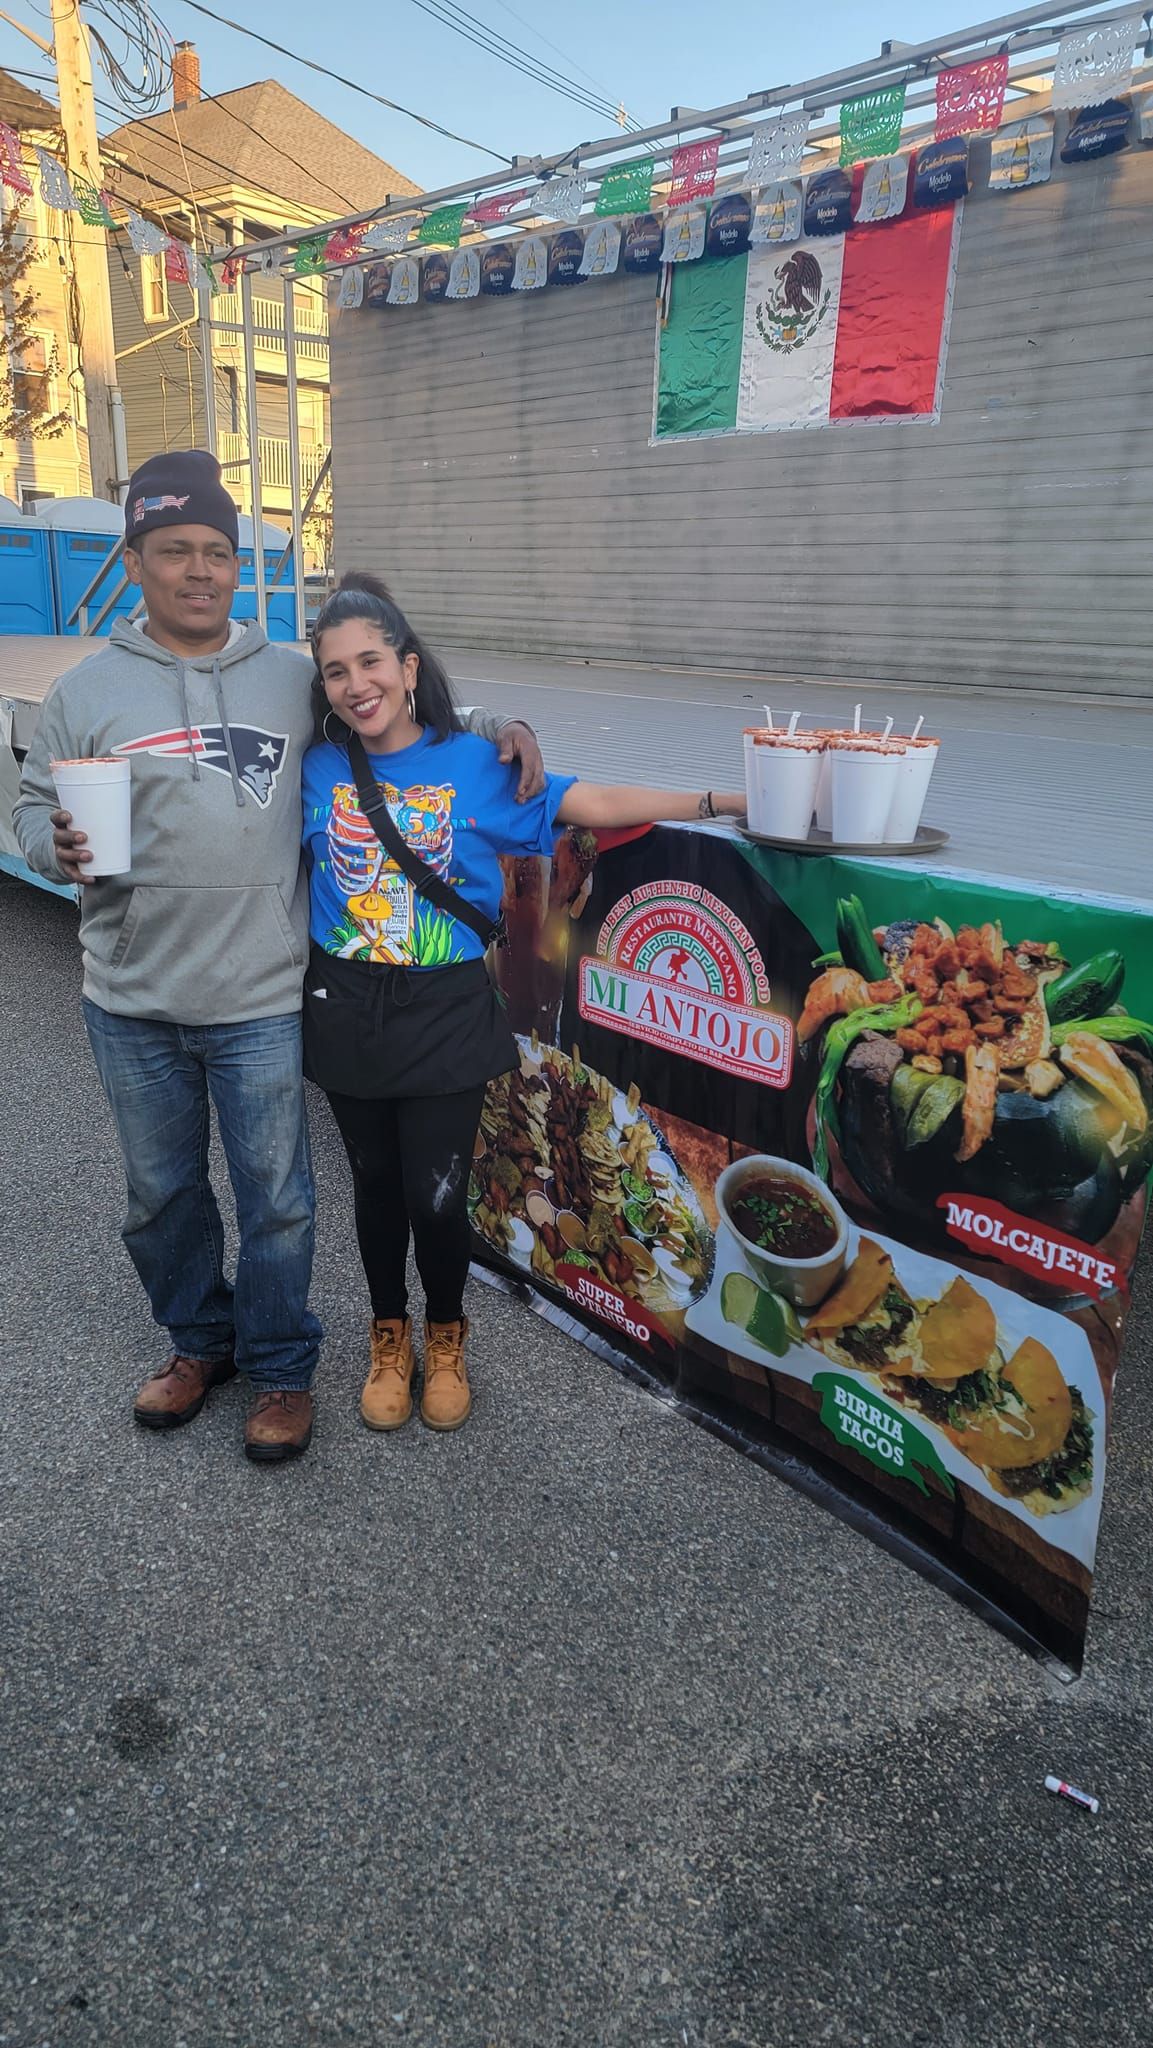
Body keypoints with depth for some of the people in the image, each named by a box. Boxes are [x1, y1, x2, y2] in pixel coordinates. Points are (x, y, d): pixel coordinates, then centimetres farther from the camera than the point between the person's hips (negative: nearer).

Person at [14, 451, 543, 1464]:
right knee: (161, 1195, 17)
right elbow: (36, 806, 9)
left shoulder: (296, 677, 3)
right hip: (133, 1004, 2)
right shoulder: (86, 690, 3)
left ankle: (281, 1369, 30)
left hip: (261, 1000, -1)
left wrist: (497, 731, -1)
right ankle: (200, 1341, 42)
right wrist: (59, 847, -14)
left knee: (275, 1198, 8)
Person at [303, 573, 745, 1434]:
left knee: (437, 1195, -1)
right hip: (348, 1009, 2)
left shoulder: (475, 763, -5)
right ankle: (390, 1338, 38)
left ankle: (445, 1340, 30)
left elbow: (592, 803, -10)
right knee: (377, 1183, 14)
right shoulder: (317, 770, 0)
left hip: (445, 1013, -2)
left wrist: (725, 800, -15)